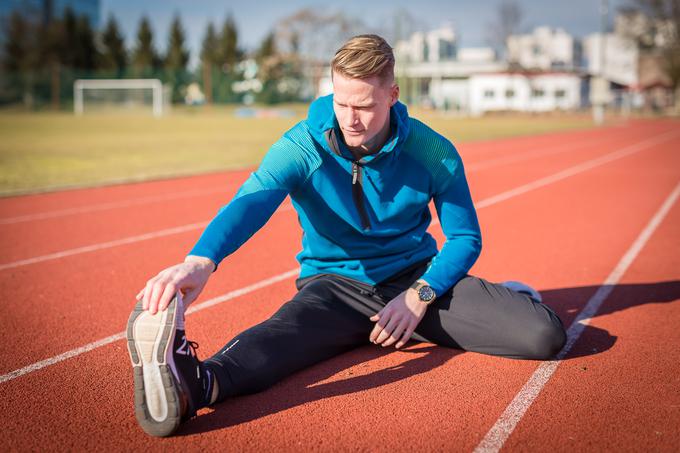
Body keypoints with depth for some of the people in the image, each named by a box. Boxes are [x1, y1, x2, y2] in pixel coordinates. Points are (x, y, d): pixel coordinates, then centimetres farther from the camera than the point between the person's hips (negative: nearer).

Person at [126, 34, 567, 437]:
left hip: (418, 278, 2)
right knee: (282, 334, -38)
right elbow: (250, 204, -33)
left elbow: (465, 238, 0)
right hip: (335, 284, -1)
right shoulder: (303, 146, -14)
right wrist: (200, 261, -54)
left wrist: (421, 294, -19)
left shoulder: (433, 151, -9)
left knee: (544, 334, -16)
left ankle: (506, 300, 19)